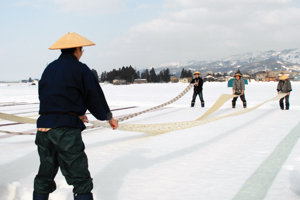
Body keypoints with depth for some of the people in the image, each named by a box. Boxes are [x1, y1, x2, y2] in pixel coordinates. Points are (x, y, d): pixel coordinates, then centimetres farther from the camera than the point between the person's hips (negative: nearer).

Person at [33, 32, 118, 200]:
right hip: (66, 129, -7)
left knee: (44, 179, 17)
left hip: (43, 125, 7)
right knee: (81, 180, -5)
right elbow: (95, 97, 1)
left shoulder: (49, 69, 16)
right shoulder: (80, 69, -2)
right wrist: (109, 117, 19)